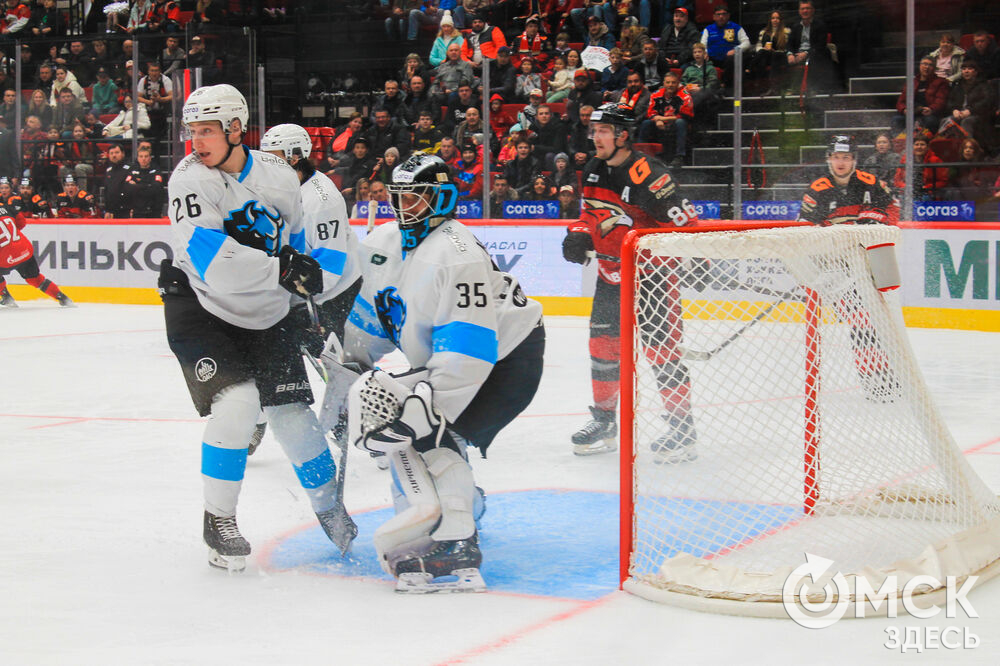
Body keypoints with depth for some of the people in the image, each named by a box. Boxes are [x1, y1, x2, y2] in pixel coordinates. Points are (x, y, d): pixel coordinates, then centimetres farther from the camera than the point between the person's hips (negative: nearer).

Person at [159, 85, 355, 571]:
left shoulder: (279, 177, -4)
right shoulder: (191, 179, -19)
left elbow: (294, 243, 13)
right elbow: (212, 261, -32)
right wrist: (279, 269, -34)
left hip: (266, 314, 4)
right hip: (201, 309, -4)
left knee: (292, 414, 4)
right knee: (236, 403, -21)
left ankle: (329, 509, 28)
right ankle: (218, 520, -4)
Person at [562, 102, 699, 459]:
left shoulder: (646, 173, -21)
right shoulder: (593, 171, 5)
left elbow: (683, 219, -21)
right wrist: (580, 235, 1)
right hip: (611, 272, 8)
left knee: (660, 347, -9)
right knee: (603, 343, 10)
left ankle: (682, 428, -1)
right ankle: (604, 422, 22)